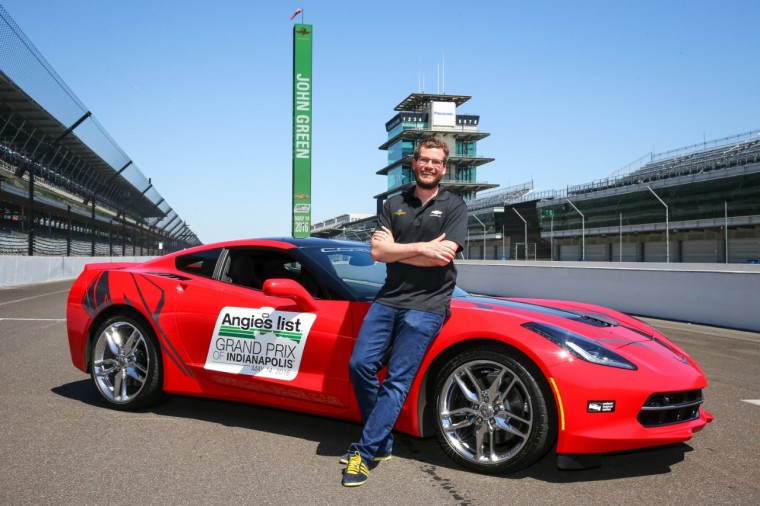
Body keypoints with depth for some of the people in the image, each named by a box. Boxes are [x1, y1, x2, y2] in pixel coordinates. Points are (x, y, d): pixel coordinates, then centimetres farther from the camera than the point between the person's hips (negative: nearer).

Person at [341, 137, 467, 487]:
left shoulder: (454, 207, 4)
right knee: (360, 365, -6)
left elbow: (443, 256, -11)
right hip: (388, 299, 4)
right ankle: (382, 443, 11)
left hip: (427, 305, -4)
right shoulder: (394, 205, 13)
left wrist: (394, 250, -5)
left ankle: (365, 453, -1)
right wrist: (422, 248, -11)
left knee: (397, 381, -8)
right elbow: (377, 252, 0)